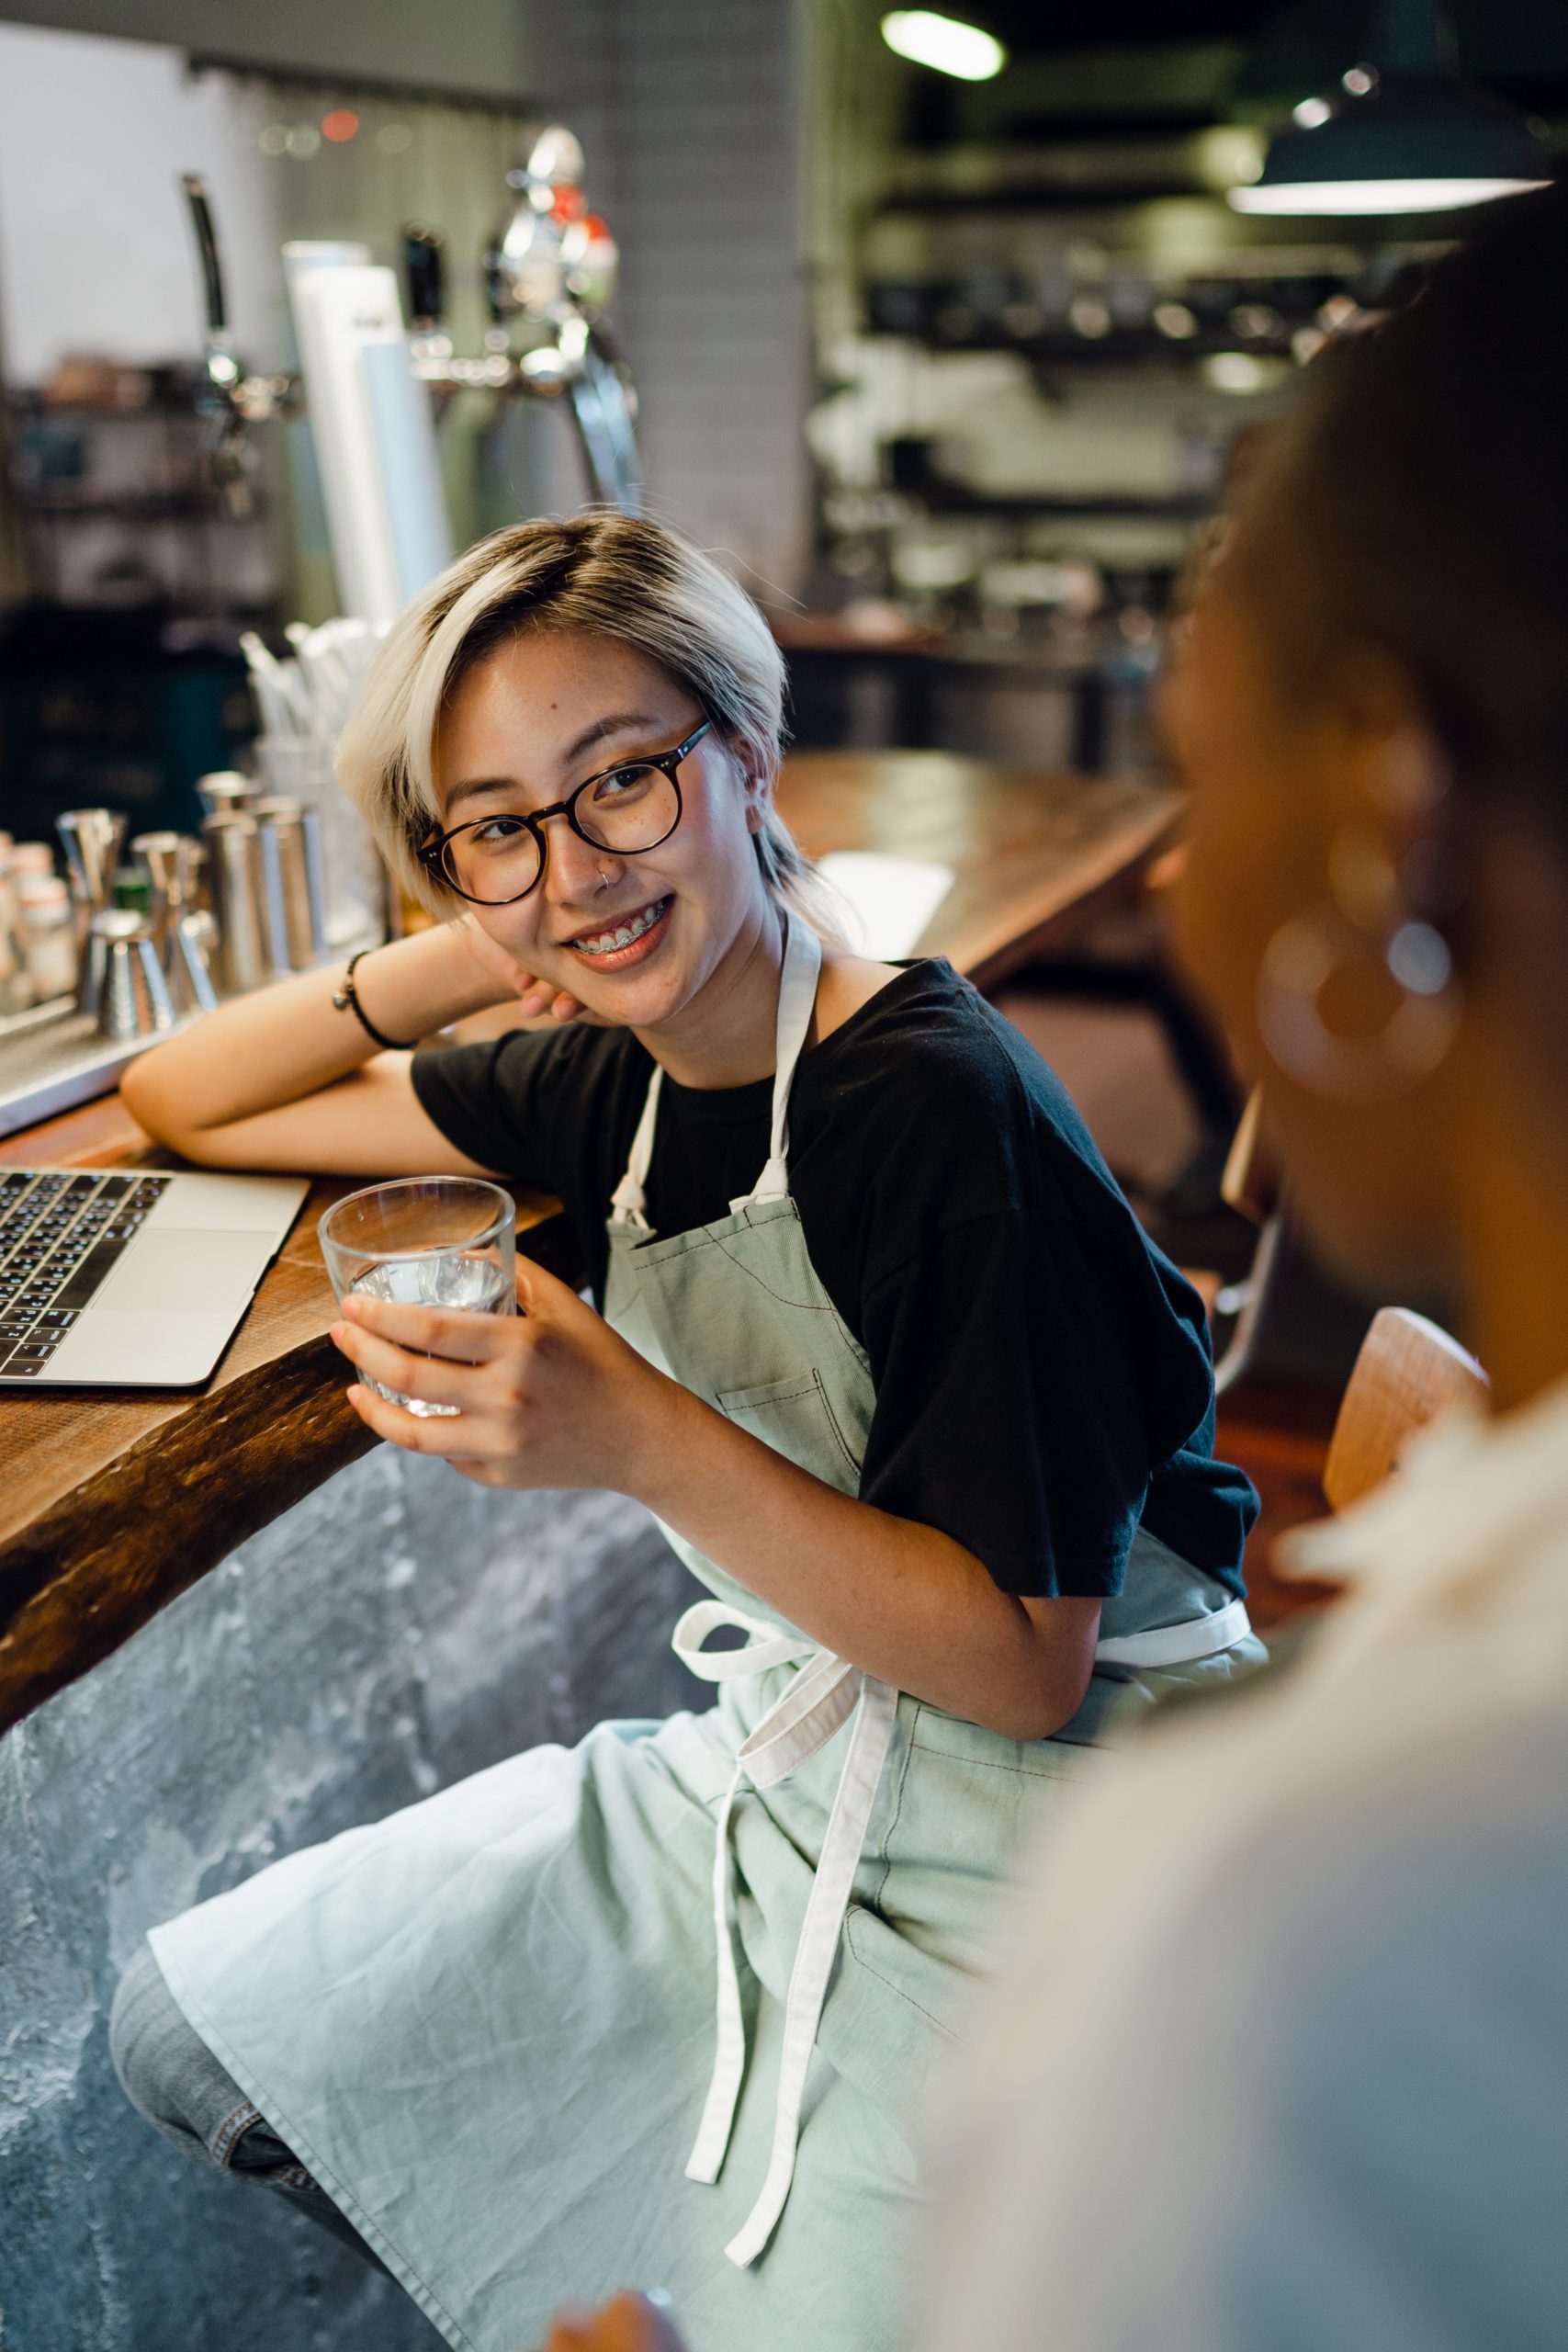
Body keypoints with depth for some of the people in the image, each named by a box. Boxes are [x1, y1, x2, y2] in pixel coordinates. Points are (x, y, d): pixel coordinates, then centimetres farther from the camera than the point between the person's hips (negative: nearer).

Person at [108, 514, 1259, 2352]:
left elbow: (1026, 1668, -20)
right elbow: (186, 1104, 11)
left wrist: (643, 1444, -31)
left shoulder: (936, 1110, -23)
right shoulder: (618, 1079, -1)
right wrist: (463, 954, -6)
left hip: (1039, 1849, -6)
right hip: (785, 1770, 7)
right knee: (196, 2041, 6)